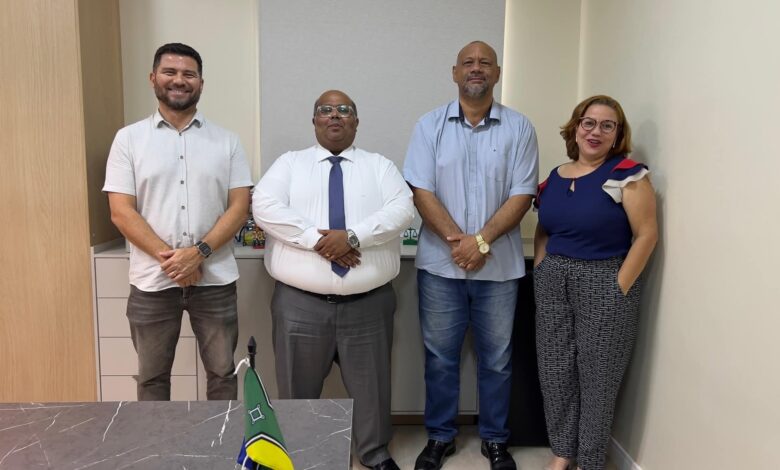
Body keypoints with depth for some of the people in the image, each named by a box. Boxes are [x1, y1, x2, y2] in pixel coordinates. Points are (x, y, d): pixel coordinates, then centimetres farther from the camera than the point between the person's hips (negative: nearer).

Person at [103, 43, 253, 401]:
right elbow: (121, 212, -4)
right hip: (152, 281, 0)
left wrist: (199, 252, -15)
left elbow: (239, 207, -3)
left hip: (215, 279, 0)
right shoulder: (129, 139, 3)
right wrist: (167, 257, -14)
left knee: (222, 371, 12)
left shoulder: (226, 141, 4)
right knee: (152, 375, 14)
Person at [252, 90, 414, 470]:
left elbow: (402, 210, -6)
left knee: (370, 383, 13)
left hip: (368, 302, 1)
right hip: (300, 301, 0)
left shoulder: (380, 166, 9)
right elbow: (264, 206, -8)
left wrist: (353, 236, -20)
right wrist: (316, 239, -18)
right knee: (298, 384, 14)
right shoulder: (289, 163, 8)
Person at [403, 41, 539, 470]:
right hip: (440, 263, 0)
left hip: (499, 265, 0)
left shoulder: (518, 127, 2)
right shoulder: (430, 125, 2)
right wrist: (457, 241, -15)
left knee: (496, 358, 12)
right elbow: (421, 191, -5)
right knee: (440, 356, 11)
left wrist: (481, 241, -15)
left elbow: (522, 194, -4)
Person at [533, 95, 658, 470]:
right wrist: (540, 271, 5)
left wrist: (620, 288, -13)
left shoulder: (626, 173, -9)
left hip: (604, 283, -5)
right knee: (555, 371, 10)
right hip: (552, 282, 5)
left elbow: (646, 234, -12)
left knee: (597, 375, 7)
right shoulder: (555, 177, 8)